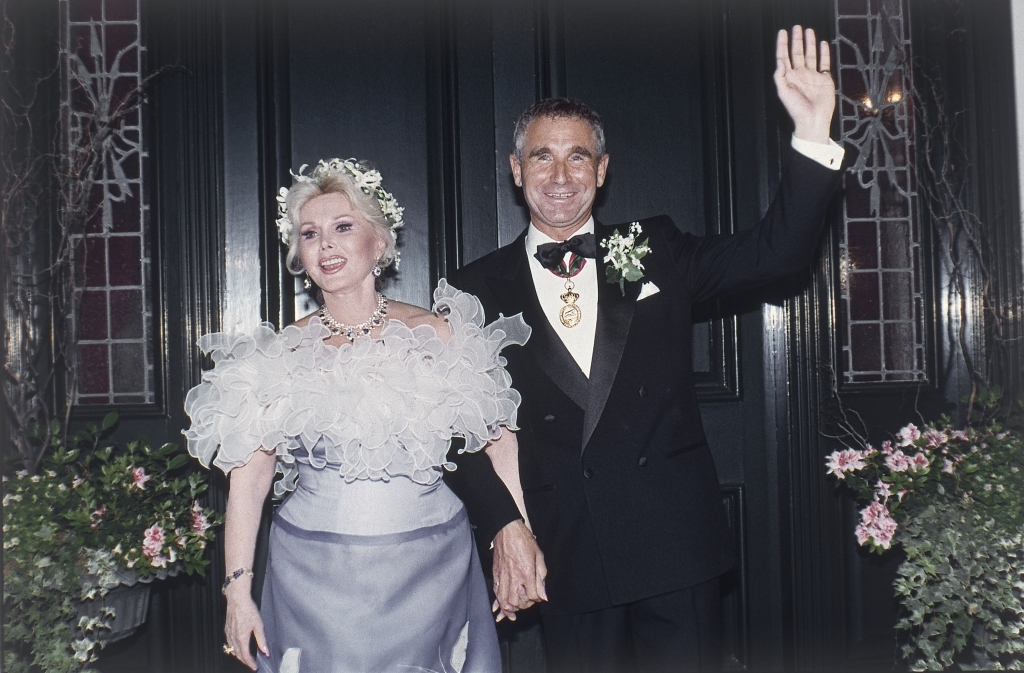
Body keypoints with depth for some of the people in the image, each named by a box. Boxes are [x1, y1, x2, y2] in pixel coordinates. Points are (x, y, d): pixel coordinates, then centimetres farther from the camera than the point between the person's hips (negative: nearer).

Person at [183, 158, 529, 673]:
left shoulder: (436, 335, -1)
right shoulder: (281, 354, 0)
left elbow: (496, 440, -1)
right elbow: (248, 476, 0)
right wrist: (238, 588, -3)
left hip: (430, 573, 0)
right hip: (315, 579, 0)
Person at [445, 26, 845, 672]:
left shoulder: (654, 251, 6)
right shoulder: (480, 289, 3)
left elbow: (775, 251, -3)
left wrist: (813, 133, -15)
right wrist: (503, 525, -8)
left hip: (675, 544, 1)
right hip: (564, 559, 0)